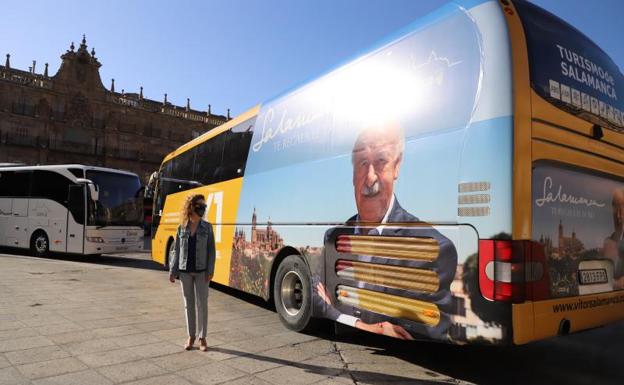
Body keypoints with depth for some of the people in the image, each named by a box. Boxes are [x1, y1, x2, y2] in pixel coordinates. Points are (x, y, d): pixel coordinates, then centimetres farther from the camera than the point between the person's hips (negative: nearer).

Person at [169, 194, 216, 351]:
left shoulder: (207, 227, -1)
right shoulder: (182, 227, 3)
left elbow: (211, 250, -2)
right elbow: (177, 250, 6)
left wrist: (210, 270, -9)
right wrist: (172, 271, 2)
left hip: (201, 271, -2)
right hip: (185, 271, 2)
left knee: (202, 304, 1)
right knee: (188, 304, 10)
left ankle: (202, 338, 13)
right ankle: (191, 336, 22)